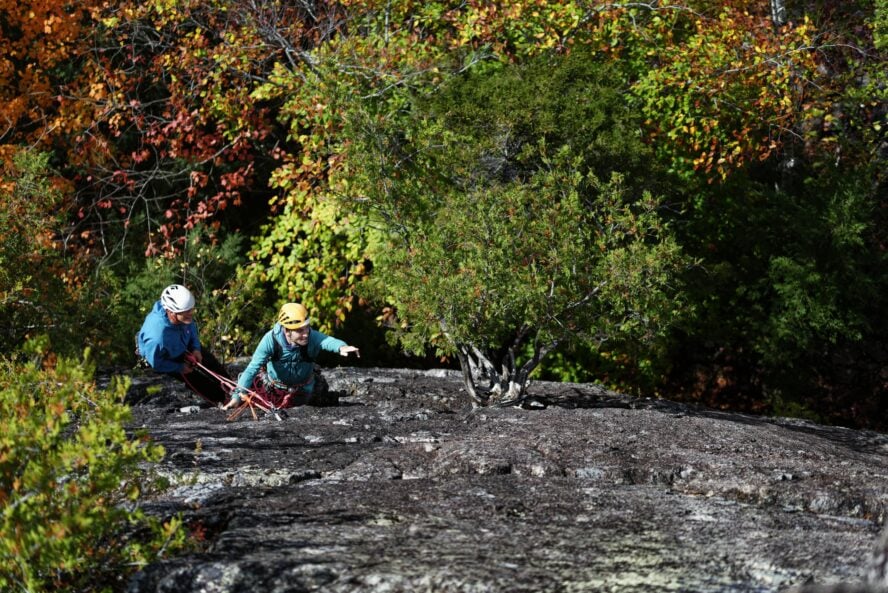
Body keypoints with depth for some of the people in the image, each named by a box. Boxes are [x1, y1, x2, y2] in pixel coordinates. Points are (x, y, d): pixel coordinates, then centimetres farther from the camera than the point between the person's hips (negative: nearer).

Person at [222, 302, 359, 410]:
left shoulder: (312, 337, -35)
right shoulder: (271, 339, -34)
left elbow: (327, 341, -57)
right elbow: (253, 367, -35)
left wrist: (341, 347, -81)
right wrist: (237, 395, -44)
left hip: (303, 390, 1)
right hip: (274, 386, 0)